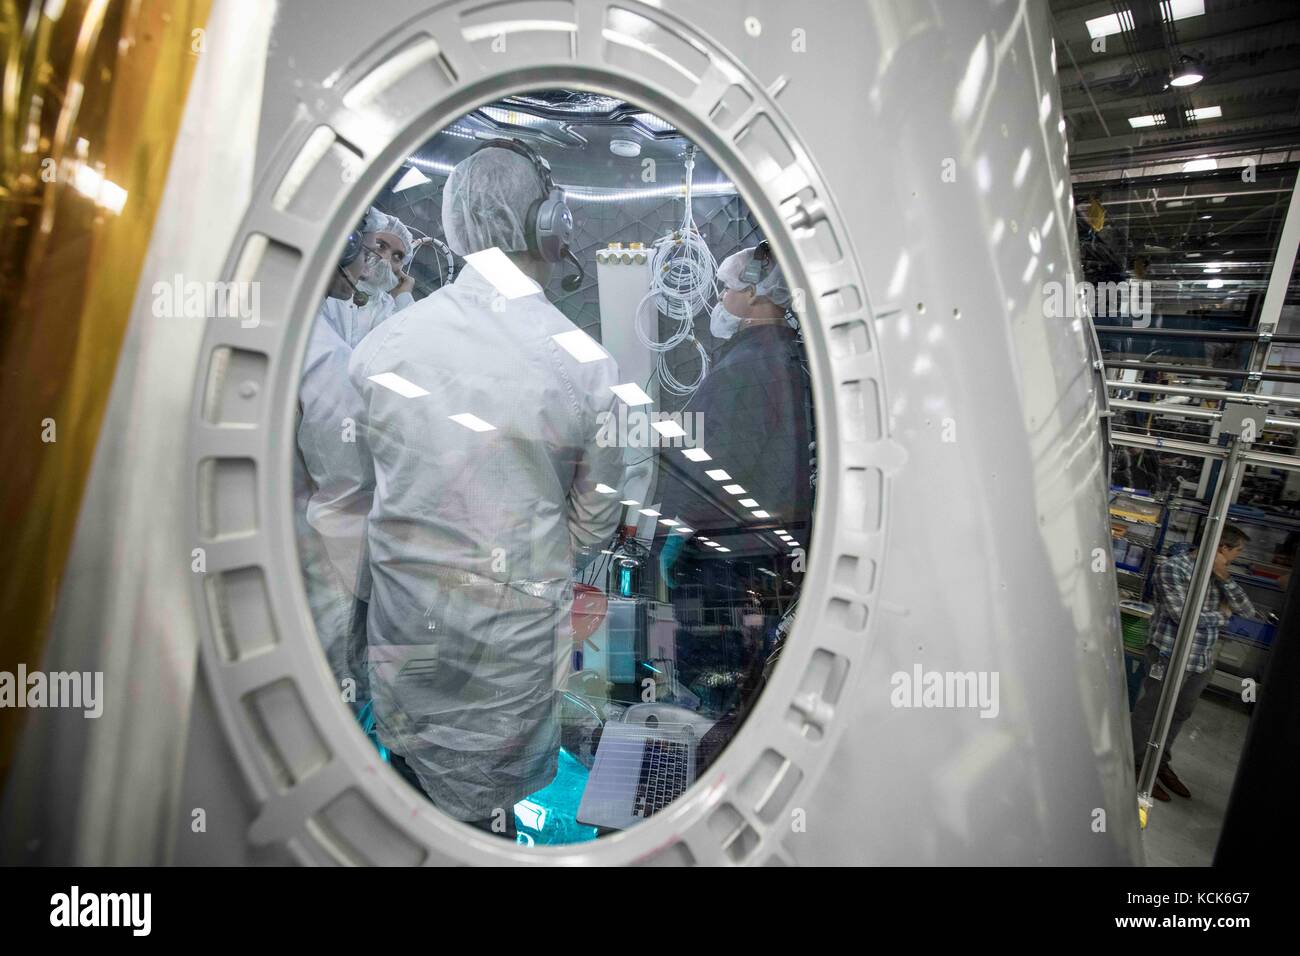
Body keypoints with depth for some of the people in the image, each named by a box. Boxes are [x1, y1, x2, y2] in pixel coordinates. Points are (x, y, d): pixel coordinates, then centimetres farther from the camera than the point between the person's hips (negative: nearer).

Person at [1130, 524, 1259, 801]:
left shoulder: (1217, 574, 8)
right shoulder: (1171, 567, -15)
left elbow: (1247, 610, 3)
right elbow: (1181, 614, -20)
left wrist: (1224, 578, -9)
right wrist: (1221, 615, -4)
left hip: (1203, 661, 8)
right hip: (1169, 656, -8)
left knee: (1180, 714, 18)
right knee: (1149, 713, 4)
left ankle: (1160, 762, 34)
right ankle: (1136, 766, 18)